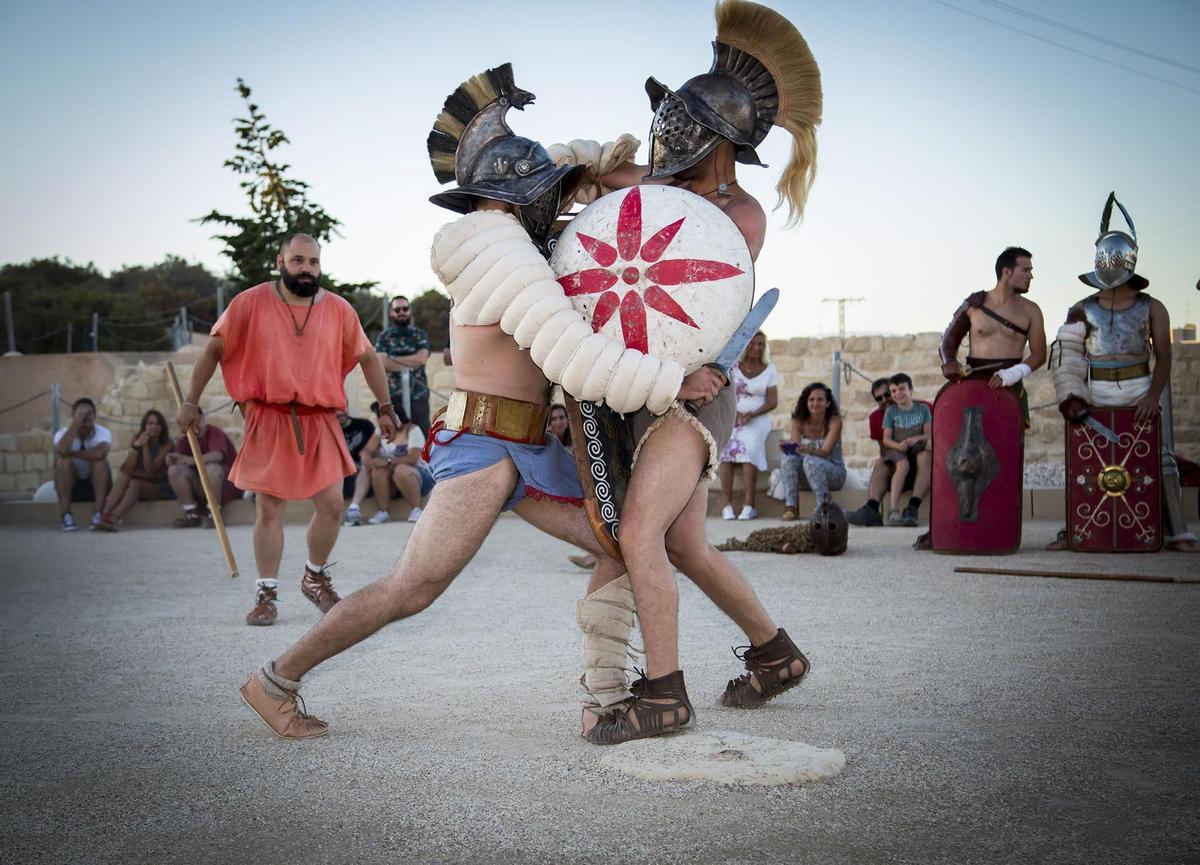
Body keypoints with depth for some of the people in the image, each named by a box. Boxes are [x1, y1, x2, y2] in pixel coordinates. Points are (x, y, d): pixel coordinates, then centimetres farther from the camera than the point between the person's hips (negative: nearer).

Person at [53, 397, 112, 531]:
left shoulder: (103, 432, -14)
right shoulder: (62, 434, -12)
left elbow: (99, 453, -37)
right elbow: (62, 450, -37)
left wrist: (71, 453, -27)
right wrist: (77, 420, -36)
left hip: (96, 485, -1)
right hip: (71, 486, 1)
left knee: (99, 461, -28)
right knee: (63, 461, -27)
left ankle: (99, 514, -32)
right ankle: (65, 515, -29)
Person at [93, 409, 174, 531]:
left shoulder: (167, 444, -6)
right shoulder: (137, 441, 6)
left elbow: (150, 470, -16)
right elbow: (127, 469, -8)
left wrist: (145, 447, -22)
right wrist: (135, 448, -22)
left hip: (162, 488, -4)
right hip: (140, 488, 4)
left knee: (135, 483, -31)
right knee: (123, 477, -25)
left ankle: (114, 518, -49)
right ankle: (104, 515, -40)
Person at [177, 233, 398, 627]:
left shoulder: (338, 309, 4)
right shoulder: (251, 303, -1)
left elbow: (368, 357, 15)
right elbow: (214, 349, 6)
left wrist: (385, 408, 15)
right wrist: (191, 402, 6)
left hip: (319, 421, 2)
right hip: (267, 419, -1)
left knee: (331, 505, -4)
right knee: (268, 509, 0)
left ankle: (316, 577, 21)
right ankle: (266, 595, 12)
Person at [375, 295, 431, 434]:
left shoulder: (420, 335, 9)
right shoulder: (384, 337, 9)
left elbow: (421, 359, -8)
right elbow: (382, 362, -7)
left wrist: (394, 358, -4)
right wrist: (409, 366, -9)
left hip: (418, 395, 0)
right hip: (392, 395, 0)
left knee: (422, 433, -2)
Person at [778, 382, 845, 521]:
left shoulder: (834, 421, -13)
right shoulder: (799, 421, -2)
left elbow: (825, 452, -23)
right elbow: (793, 446, -12)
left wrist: (809, 450, -46)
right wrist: (788, 447, -37)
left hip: (834, 473, -3)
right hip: (805, 477, 3)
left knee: (811, 461, -34)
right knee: (788, 459, -26)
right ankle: (790, 507, -28)